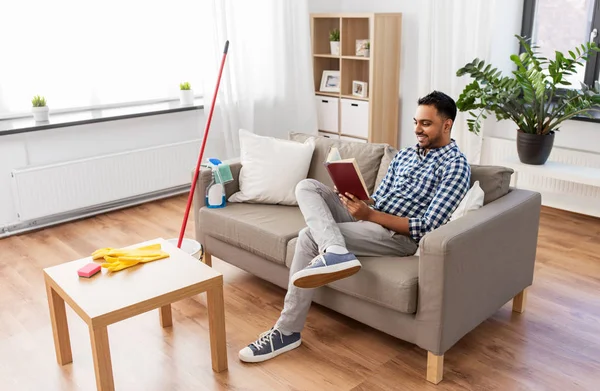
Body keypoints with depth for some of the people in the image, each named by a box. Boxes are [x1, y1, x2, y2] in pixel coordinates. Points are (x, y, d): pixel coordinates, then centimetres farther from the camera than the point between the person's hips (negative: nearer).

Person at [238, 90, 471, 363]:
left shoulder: (455, 165, -8)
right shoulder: (404, 154, 19)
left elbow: (426, 227, -17)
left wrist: (369, 215, -22)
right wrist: (359, 202, -6)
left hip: (401, 236, -8)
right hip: (370, 217, 9)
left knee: (310, 236, -24)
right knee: (307, 187, -10)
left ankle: (287, 331, -17)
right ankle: (336, 252, -38)